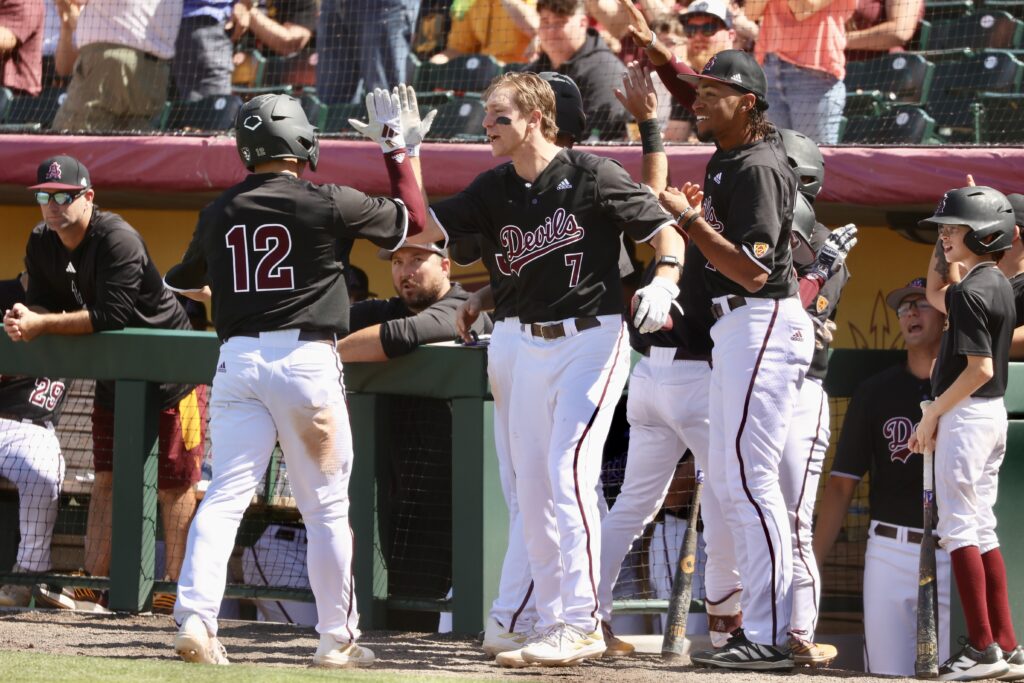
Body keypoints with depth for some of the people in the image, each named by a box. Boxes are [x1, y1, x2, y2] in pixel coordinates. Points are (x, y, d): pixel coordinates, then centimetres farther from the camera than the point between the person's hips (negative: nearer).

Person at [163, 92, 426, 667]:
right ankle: (337, 639, 11)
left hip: (238, 358, 3)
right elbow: (413, 221, 6)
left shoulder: (220, 213, 8)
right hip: (306, 358, -3)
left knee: (226, 496, -1)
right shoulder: (329, 204, -5)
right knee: (327, 506, 7)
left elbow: (183, 280, 25)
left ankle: (195, 617, -18)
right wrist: (401, 150, 17)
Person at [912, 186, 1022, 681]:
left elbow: (979, 368, -22)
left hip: (966, 415, -10)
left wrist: (932, 414, -16)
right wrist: (945, 252, 22)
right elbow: (936, 296, 30)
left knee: (957, 528, -8)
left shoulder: (969, 291, -17)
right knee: (981, 529, 12)